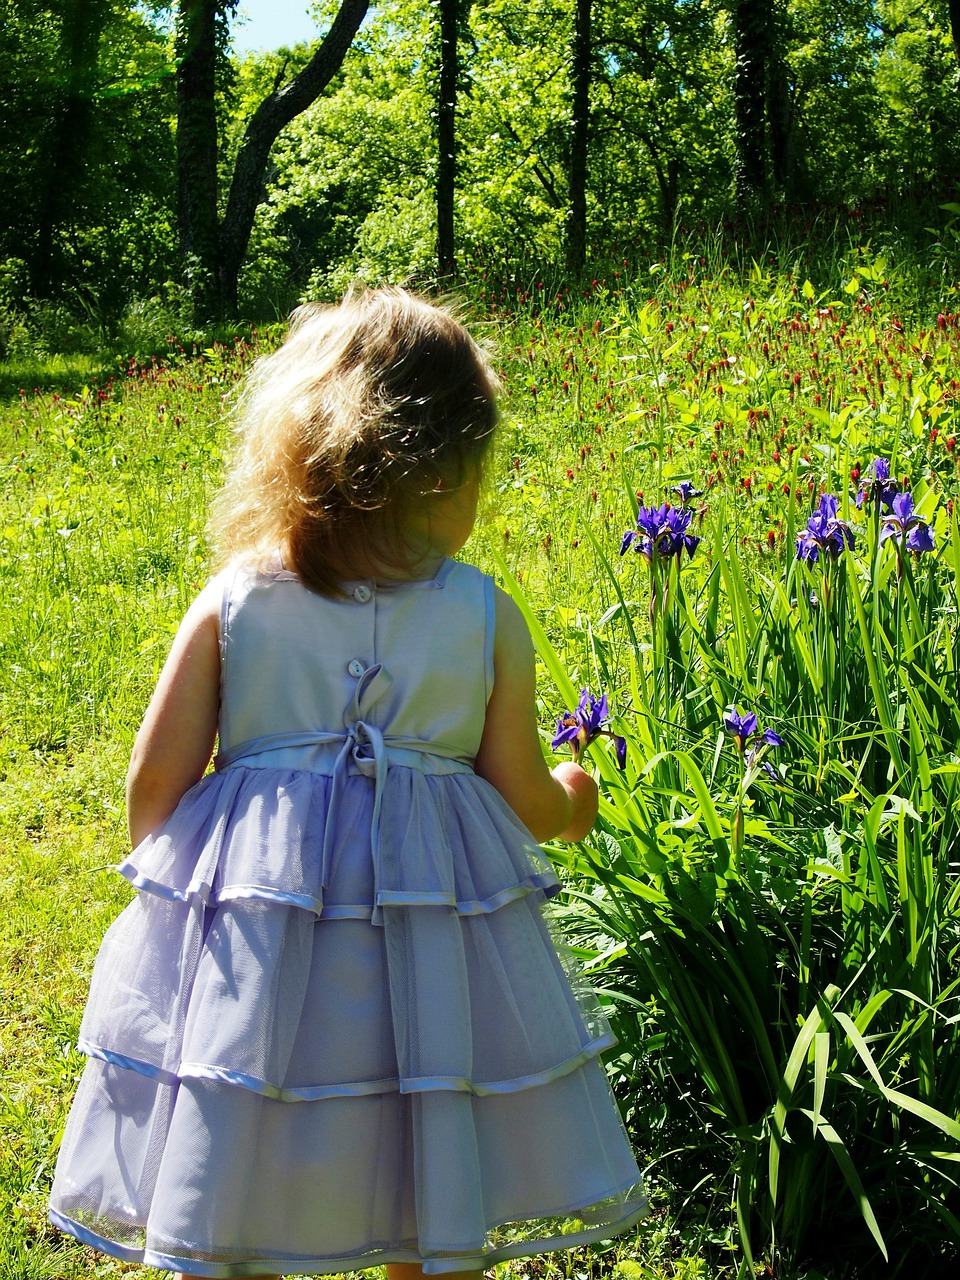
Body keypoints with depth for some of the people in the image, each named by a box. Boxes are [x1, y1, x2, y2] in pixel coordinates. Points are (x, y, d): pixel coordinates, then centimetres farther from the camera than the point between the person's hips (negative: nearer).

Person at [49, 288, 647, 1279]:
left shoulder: (232, 602, -4)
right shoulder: (485, 617, -6)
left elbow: (154, 780, -2)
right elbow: (523, 801, 0)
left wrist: (169, 882, 17)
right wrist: (572, 797, 23)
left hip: (242, 936, 1)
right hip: (437, 928, -1)